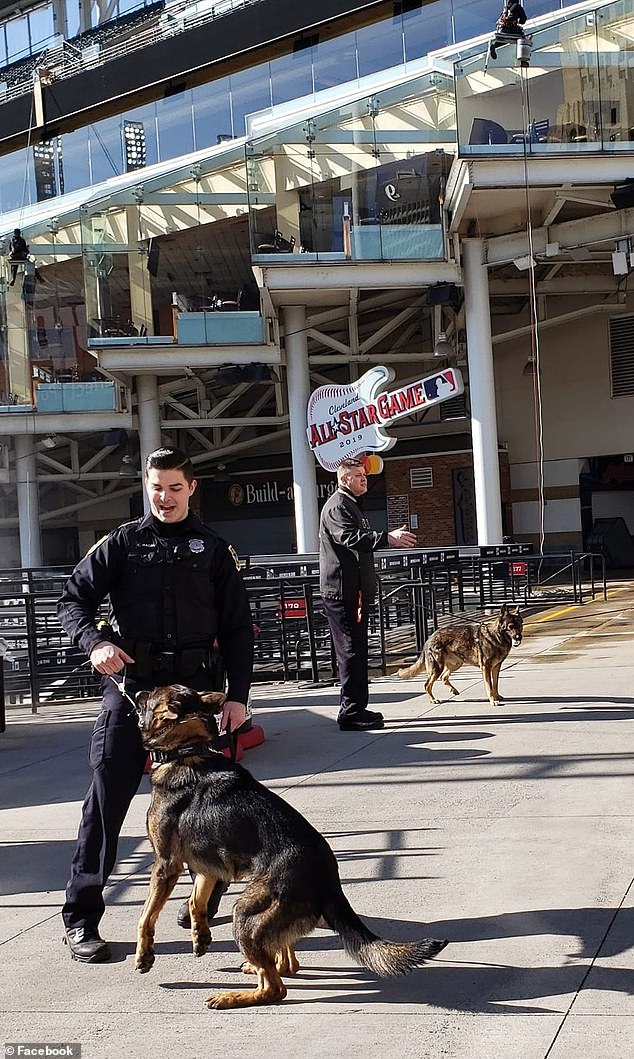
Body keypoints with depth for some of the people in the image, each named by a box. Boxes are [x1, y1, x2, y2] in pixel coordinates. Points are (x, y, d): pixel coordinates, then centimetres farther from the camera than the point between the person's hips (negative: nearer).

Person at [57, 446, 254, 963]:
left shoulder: (214, 549, 10)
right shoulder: (122, 543, 7)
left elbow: (237, 627, 8)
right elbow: (73, 598, 5)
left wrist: (238, 694, 1)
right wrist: (94, 642, -15)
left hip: (194, 684, 1)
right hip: (130, 683, -1)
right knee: (108, 796, -3)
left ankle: (207, 893, 28)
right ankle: (81, 916, 3)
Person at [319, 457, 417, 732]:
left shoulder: (350, 504, 22)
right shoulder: (337, 505, -13)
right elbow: (350, 537, -30)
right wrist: (387, 537, -39)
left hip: (353, 590, 11)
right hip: (343, 591, -11)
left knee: (355, 650, 14)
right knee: (352, 650, -10)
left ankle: (353, 709, 21)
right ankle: (352, 712, -8)